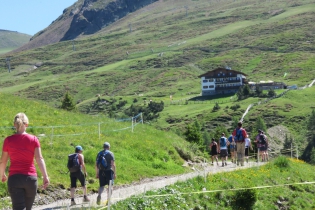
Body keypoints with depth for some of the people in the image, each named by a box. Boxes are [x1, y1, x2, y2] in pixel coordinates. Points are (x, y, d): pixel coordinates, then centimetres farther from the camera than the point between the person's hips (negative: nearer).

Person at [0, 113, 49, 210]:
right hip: (31, 178, 1)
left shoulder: (8, 140, 0)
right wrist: (45, 177, -14)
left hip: (14, 178, -1)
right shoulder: (34, 139, 0)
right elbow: (39, 158, -10)